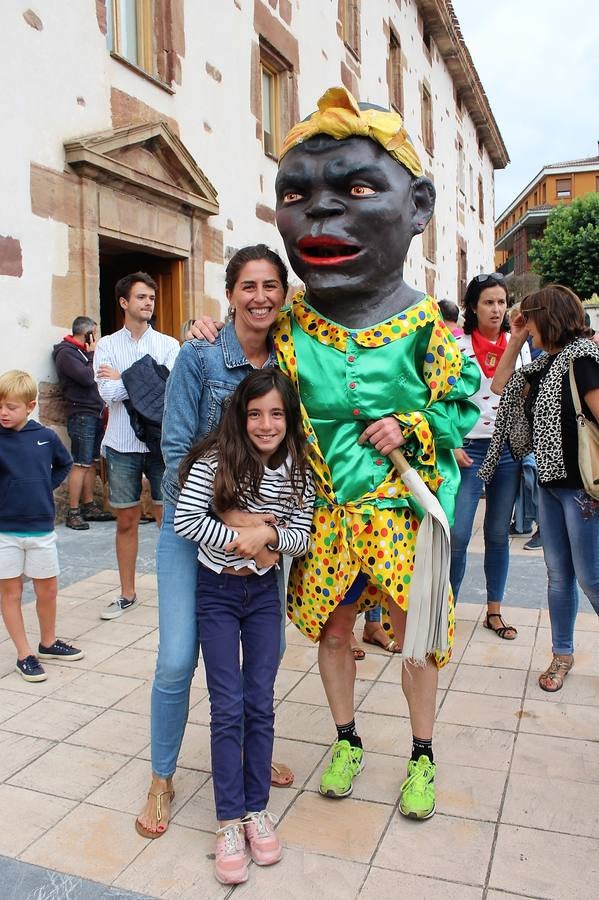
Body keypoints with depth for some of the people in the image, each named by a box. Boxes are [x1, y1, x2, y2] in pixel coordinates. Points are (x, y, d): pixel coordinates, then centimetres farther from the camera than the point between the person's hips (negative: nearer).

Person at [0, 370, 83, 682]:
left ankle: (48, 642, 34)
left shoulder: (46, 436, -2)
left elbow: (64, 463, 16)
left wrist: (47, 487, 6)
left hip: (41, 528, 2)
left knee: (47, 589, 14)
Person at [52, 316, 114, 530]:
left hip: (94, 414, 9)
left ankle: (89, 506, 17)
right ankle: (73, 512, -3)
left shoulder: (82, 352, 19)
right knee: (81, 464, -8)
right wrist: (92, 355, -7)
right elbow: (87, 378, -19)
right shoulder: (66, 352, -8)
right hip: (81, 415, -9)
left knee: (91, 462, 10)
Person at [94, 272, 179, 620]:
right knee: (127, 520, 11)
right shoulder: (107, 345, 4)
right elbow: (109, 394, -10)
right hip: (122, 445, 1)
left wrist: (124, 379, -11)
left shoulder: (168, 344, 2)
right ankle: (128, 593, 25)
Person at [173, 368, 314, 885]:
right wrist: (239, 538, -20)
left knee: (261, 703, 7)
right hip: (216, 591, -2)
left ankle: (257, 808, 23)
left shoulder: (297, 470, -5)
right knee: (227, 707, 0)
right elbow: (185, 520, -15)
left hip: (263, 590, 3)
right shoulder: (215, 461, -15)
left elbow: (301, 537, -2)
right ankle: (230, 820, 14)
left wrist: (267, 535, -21)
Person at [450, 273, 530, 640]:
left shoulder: (519, 344, 9)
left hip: (509, 448, 3)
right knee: (457, 535, -7)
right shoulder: (456, 347, -1)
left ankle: (494, 611, 23)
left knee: (499, 534, 10)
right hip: (469, 449, -3)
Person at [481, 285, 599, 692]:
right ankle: (563, 653, 26)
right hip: (551, 481, 8)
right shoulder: (547, 361, 11)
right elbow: (501, 386, 20)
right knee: (558, 574, 14)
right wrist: (515, 342, 11)